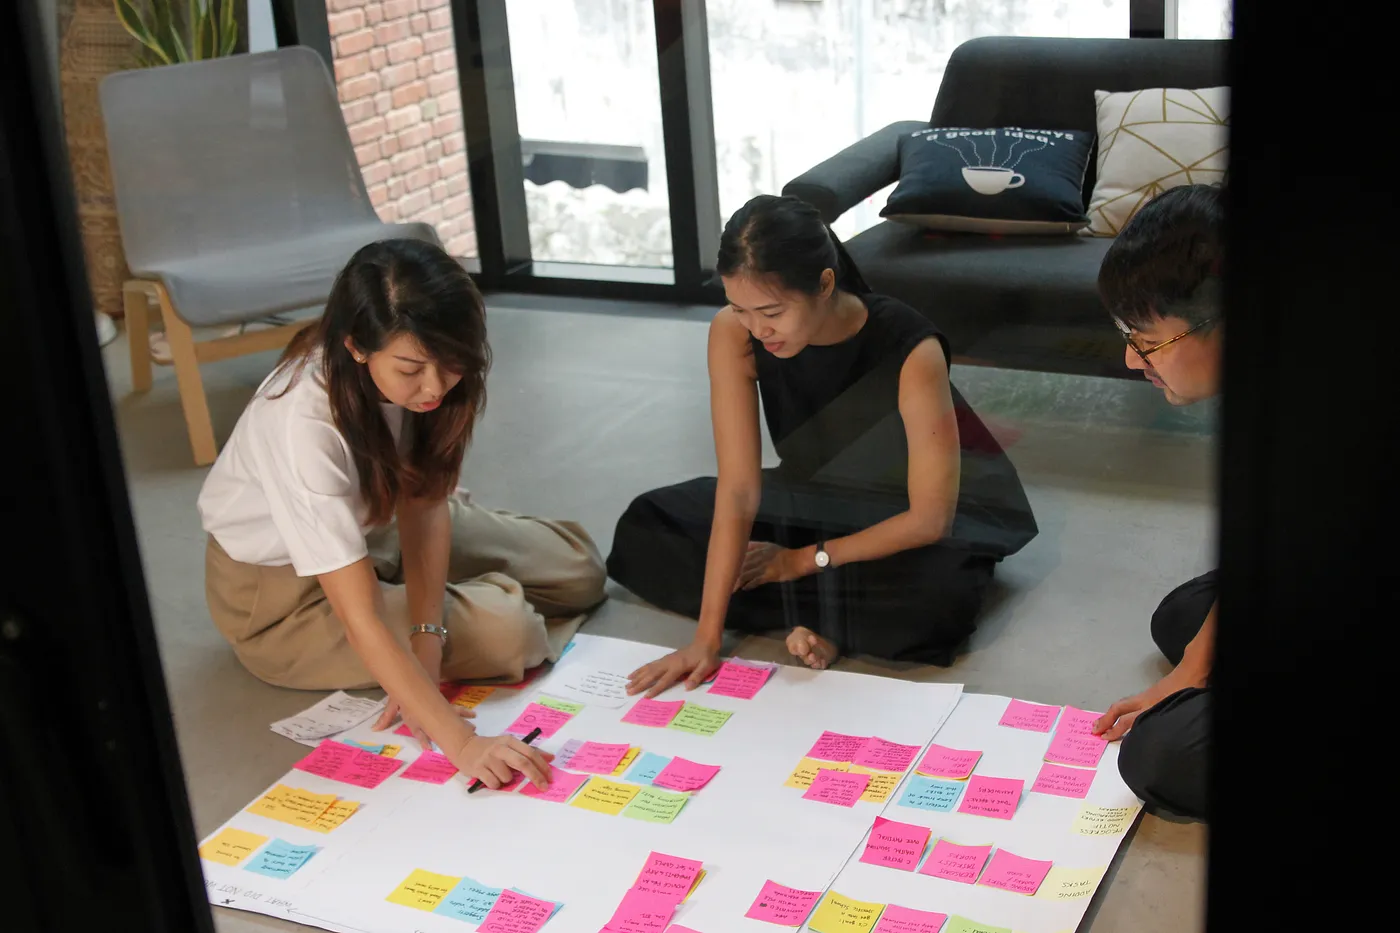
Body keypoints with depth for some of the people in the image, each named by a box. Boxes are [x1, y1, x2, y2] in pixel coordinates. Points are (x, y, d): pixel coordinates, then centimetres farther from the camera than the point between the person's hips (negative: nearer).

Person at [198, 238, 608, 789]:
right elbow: (360, 619, -41)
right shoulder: (304, 424, -39)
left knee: (579, 571, 0)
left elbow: (424, 505, -14)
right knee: (503, 630, -24)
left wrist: (426, 638, -28)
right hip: (282, 588, -6)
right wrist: (460, 742, -47)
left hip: (368, 528, 6)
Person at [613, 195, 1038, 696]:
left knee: (934, 602, -39)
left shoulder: (910, 349, -33)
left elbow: (930, 519, -27)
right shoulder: (732, 333, -23)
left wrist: (805, 561, -20)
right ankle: (826, 617, -16)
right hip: (811, 501, 5)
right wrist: (707, 636, -31)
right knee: (643, 531, -11)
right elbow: (738, 487, -25)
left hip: (903, 520, -5)